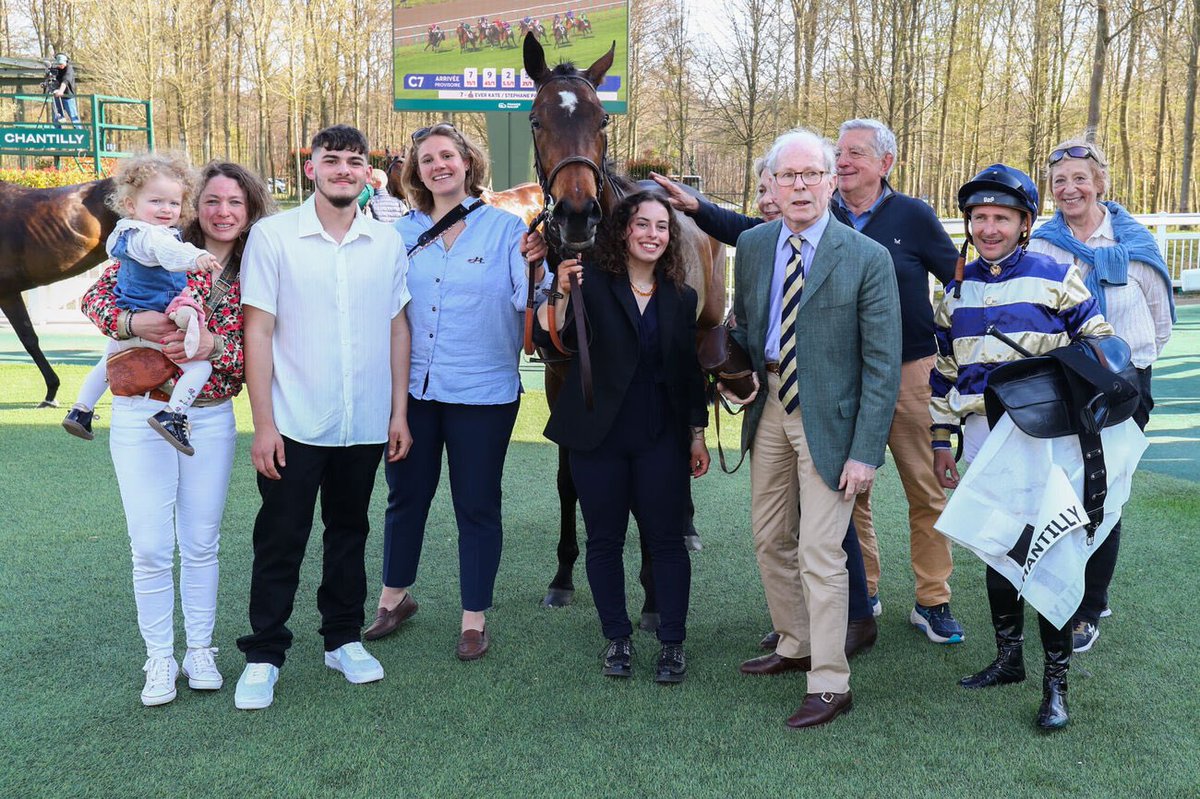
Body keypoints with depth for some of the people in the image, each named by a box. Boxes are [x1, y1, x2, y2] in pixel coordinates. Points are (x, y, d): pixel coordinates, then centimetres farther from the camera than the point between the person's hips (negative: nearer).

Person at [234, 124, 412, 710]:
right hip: (294, 425, -3)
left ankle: (344, 639, 30)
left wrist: (398, 413, 5)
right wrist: (263, 423, -10)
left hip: (364, 425, 3)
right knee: (280, 540, 5)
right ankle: (263, 656, 18)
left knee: (349, 533, 16)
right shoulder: (273, 235, -5)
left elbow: (398, 329, 9)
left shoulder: (387, 242, 4)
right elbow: (259, 331, -7)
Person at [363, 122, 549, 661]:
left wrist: (535, 272, -32)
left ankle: (475, 618, 22)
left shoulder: (505, 228, -4)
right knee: (405, 496, 16)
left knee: (477, 505, 7)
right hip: (412, 388, 3)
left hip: (482, 392, -3)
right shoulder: (402, 233, 6)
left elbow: (529, 301, -13)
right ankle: (394, 597, 37)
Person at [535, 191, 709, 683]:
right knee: (604, 540, 8)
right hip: (598, 436, -1)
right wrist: (562, 294, -27)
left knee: (666, 540, 3)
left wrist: (697, 434, 9)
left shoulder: (680, 298, 7)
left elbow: (691, 371, 11)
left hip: (662, 439, 1)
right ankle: (617, 638, 23)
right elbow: (548, 341, -13)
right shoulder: (592, 284, -2)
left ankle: (672, 642, 16)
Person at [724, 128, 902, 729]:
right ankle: (795, 647, 36)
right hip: (769, 404, 6)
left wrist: (867, 450, -17)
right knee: (769, 538, 16)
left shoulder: (867, 259, -12)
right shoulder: (753, 246, 4)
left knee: (820, 554, -4)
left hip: (827, 414, -6)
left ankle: (829, 685, 9)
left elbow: (882, 364, -12)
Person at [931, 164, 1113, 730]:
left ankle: (1056, 683, 5)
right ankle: (1008, 657, 28)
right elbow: (943, 370, 16)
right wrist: (940, 440, 14)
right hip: (983, 440, 4)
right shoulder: (957, 290, 10)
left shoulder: (1055, 279, -2)